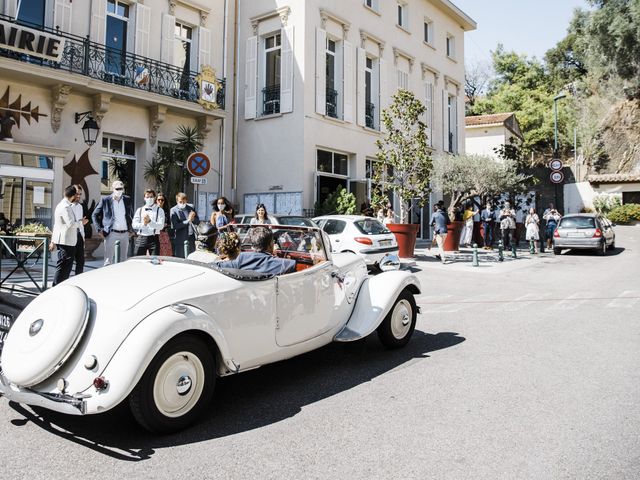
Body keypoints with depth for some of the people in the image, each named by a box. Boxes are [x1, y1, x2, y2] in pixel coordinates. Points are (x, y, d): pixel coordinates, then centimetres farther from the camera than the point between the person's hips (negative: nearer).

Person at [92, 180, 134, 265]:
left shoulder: (127, 199, 9)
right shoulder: (105, 199, -1)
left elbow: (131, 215, 22)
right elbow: (95, 215, 5)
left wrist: (130, 228, 11)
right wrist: (99, 229, -5)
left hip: (125, 233, 3)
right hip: (111, 233, -3)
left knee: (123, 260, 9)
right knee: (108, 260, -4)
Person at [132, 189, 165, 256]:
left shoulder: (159, 210, 6)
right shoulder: (139, 210, 14)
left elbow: (161, 226, -7)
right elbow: (134, 224, 4)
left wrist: (150, 221, -21)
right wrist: (143, 224, -15)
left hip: (154, 238, -2)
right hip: (141, 239, 2)